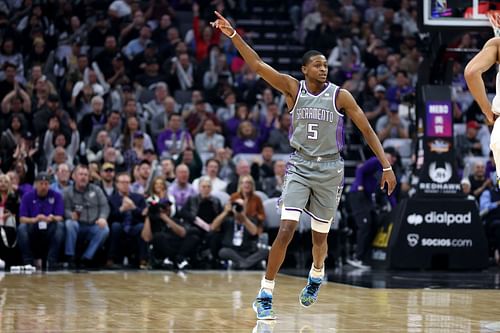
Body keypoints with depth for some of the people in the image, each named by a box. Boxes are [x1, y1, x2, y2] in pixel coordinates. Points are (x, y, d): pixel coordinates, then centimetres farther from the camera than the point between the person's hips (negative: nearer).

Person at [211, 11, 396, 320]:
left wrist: (387, 166, -8)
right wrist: (233, 35, -19)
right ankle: (265, 295, -11)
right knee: (286, 230, -16)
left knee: (319, 235, 12)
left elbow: (367, 130, -2)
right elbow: (257, 65, -9)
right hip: (299, 167, 0)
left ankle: (316, 277, 45)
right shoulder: (293, 88, -2)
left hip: (329, 169, 1)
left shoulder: (340, 96, -4)